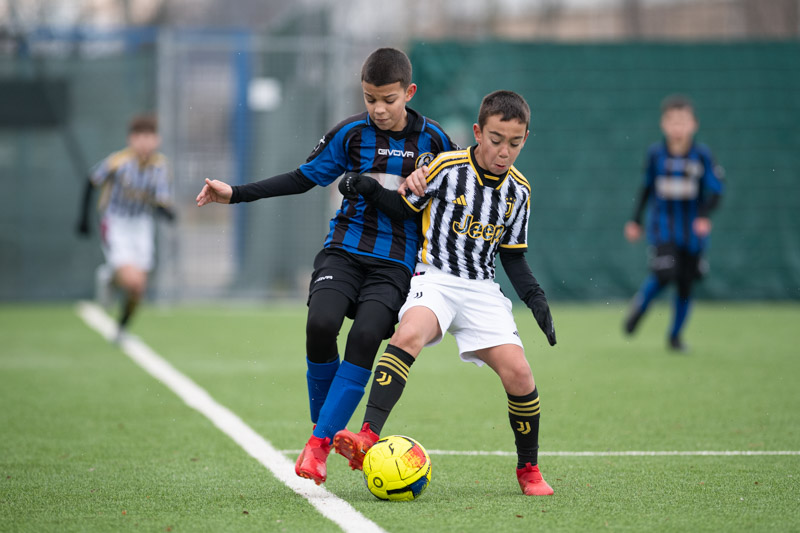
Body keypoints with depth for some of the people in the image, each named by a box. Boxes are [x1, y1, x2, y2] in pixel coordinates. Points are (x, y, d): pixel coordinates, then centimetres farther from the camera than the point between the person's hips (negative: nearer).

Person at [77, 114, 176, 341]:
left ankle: (122, 328, 34)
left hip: (143, 226, 4)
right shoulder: (118, 161, -18)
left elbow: (163, 201, -14)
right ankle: (109, 276, 16)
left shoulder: (160, 165, -9)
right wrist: (83, 217, 0)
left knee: (138, 289, 5)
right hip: (115, 226, -4)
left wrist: (166, 210, -38)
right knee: (132, 280, -20)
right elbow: (92, 182, -2)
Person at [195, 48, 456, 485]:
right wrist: (235, 194, 5)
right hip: (344, 251, 1)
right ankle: (321, 421, -2)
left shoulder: (432, 139, 1)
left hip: (395, 263, -1)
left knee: (365, 337, -23)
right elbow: (303, 178, 11)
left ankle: (320, 442, -21)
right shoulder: (351, 133, 4)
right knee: (321, 324, -24)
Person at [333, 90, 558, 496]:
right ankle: (367, 439, -43)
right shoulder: (446, 168, -7)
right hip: (435, 277, -4)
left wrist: (534, 296, 1)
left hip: (482, 289, 4)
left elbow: (513, 255, 14)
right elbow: (405, 208, 4)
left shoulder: (518, 191, 5)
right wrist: (369, 190, -13)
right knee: (408, 335, -34)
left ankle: (529, 469, 12)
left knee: (518, 373, -10)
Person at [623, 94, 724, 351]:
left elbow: (715, 191, -6)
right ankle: (638, 306, 10)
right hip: (662, 226, -1)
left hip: (692, 230, 1)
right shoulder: (656, 154, -2)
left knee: (685, 283, 5)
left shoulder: (702, 155, -6)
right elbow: (647, 188, 11)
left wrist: (704, 216, -23)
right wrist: (635, 220, 13)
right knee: (664, 274, -19)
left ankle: (675, 335, 23)